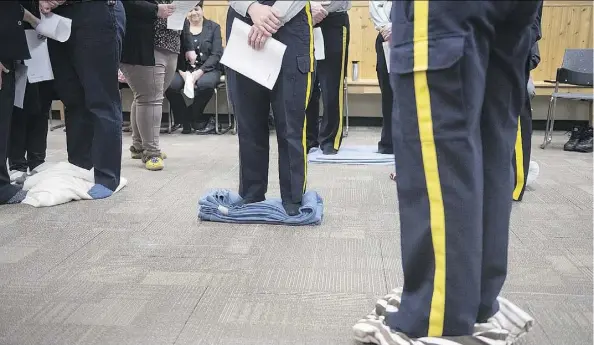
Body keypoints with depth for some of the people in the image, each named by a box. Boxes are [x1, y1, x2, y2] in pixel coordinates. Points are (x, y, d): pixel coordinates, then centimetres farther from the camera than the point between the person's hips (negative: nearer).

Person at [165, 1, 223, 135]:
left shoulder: (214, 27, 8)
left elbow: (216, 54, -2)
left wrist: (200, 71, -16)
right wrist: (182, 71, -16)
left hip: (207, 68, -1)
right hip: (184, 69, 2)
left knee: (205, 83, -37)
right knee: (170, 85, -30)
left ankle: (191, 120, -11)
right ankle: (199, 121, -13)